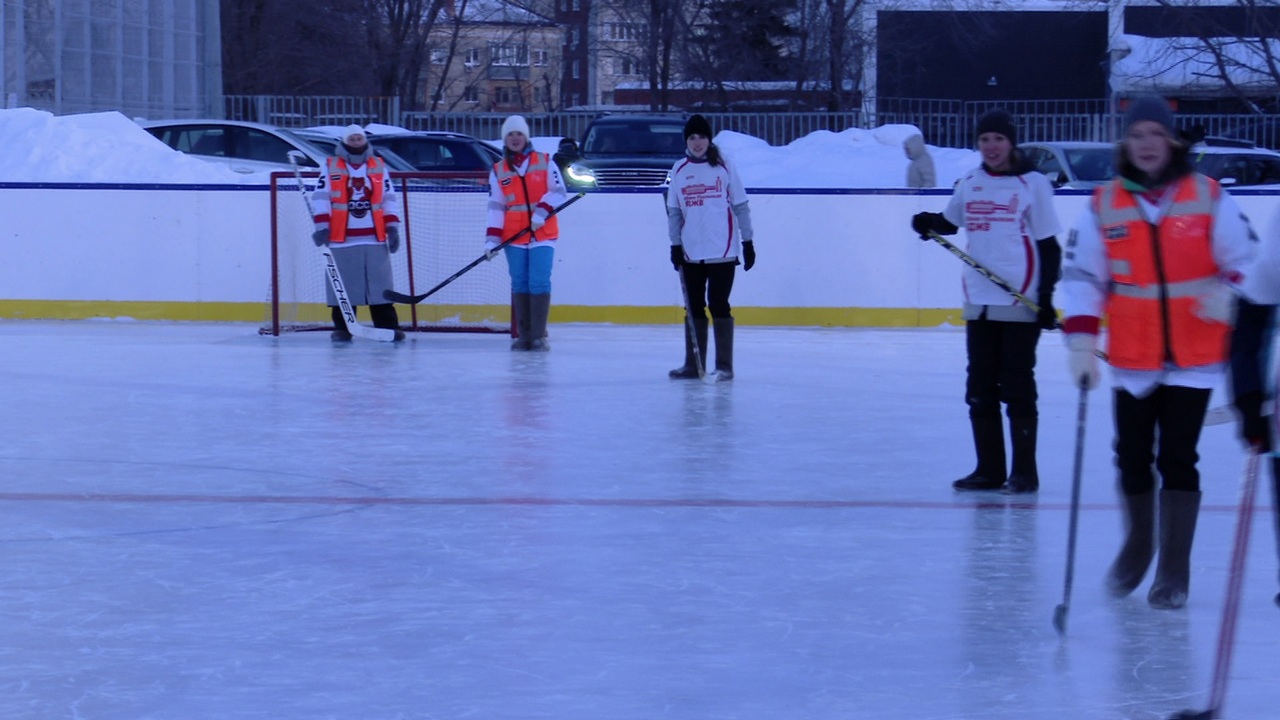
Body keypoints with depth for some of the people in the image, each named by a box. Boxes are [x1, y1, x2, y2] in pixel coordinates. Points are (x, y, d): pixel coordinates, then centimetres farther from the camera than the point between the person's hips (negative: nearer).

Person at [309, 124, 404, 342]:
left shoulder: (379, 166, 12)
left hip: (374, 237, 2)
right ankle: (342, 328, 7)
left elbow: (389, 198, 13)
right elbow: (320, 197, 0)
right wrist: (321, 225, -11)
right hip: (342, 238, -2)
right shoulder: (331, 166, 5)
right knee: (343, 286, 0)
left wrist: (392, 226, 4)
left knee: (380, 285, 0)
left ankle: (387, 326, 3)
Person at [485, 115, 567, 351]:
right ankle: (523, 335, 8)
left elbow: (558, 191, 0)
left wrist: (542, 211, -16)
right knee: (520, 284, 2)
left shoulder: (545, 162, 4)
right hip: (514, 236, 2)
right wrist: (492, 239, -3)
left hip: (543, 233, -2)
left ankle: (539, 335, -5)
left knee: (539, 283, -8)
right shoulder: (498, 171, 8)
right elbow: (496, 207, 5)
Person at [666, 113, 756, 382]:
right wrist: (675, 245, 5)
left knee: (719, 307, -2)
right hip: (692, 252, 3)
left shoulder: (724, 167, -2)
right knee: (694, 307, 8)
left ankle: (724, 366, 3)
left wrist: (748, 242, -2)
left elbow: (740, 206, 0)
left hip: (723, 251, -3)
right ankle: (693, 365, 15)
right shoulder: (679, 170, 7)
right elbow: (674, 210, 11)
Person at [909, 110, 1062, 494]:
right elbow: (949, 222, 22)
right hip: (979, 302, 5)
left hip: (1020, 303, -5)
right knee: (980, 390, 9)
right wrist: (928, 223, -1)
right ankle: (989, 470, 18)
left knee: (1017, 388, -1)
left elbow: (1049, 246, -5)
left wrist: (1046, 297, -11)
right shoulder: (969, 184, 9)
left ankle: (1024, 471, 8)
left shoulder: (1033, 184, -5)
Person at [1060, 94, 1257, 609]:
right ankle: (1138, 544, 35)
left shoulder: (1208, 198, -3)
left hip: (1194, 358, -2)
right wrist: (1081, 342, -12)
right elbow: (1082, 274, -1)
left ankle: (1174, 570, 5)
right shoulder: (1104, 204, 0)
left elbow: (1245, 259, 0)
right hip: (1132, 359, 2)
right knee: (1132, 458, 9)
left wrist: (1228, 295, -22)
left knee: (1177, 460, -5)